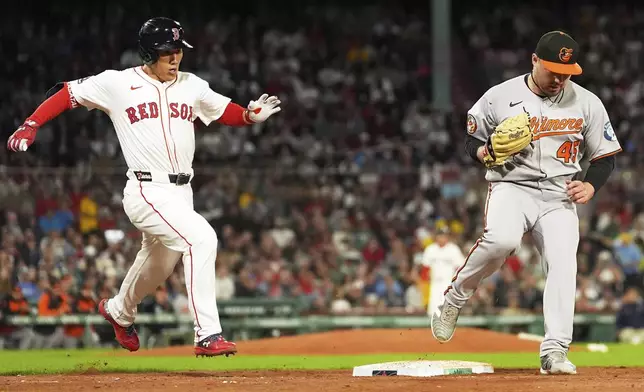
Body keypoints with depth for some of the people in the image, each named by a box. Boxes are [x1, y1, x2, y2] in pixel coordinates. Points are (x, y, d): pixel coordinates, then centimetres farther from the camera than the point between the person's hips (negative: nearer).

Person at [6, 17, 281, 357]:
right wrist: (30, 126, -8)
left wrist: (252, 115, -5)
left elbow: (225, 111, 17)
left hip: (181, 193, 7)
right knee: (201, 238, -27)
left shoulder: (193, 87, 8)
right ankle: (208, 336, -27)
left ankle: (119, 311, 56)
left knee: (158, 266, 23)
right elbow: (67, 92, 2)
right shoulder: (117, 83, -4)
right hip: (146, 192, -7)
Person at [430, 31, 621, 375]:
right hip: (511, 187, -2)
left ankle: (555, 352, -18)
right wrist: (485, 152, -12)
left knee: (563, 263, -18)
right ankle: (453, 300, -9)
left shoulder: (587, 103, 5)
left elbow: (605, 154, 12)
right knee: (500, 240, -32)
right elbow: (472, 141, 11)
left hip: (559, 196, 2)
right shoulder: (499, 97, 1)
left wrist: (590, 185, -7)